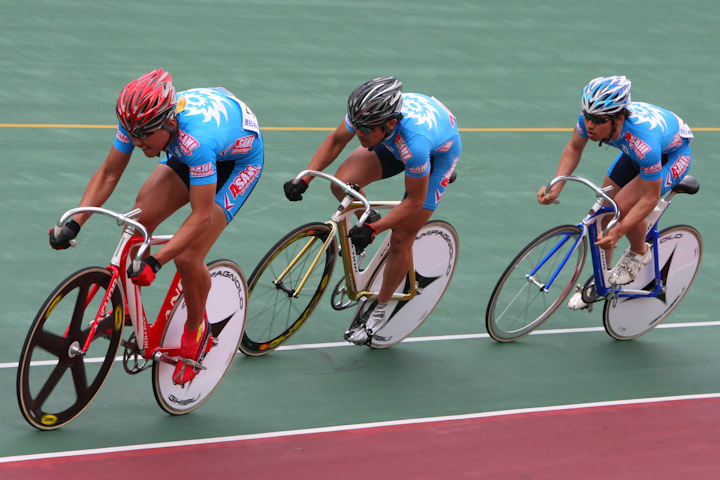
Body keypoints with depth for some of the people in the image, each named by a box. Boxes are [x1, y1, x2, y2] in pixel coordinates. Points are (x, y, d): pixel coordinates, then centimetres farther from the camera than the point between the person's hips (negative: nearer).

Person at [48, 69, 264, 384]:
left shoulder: (196, 138, -44)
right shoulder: (139, 120, -25)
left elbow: (201, 217, -40)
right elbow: (108, 174, -13)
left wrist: (155, 261, -45)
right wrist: (74, 224, -23)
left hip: (238, 160, -6)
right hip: (188, 154, 6)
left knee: (187, 258, -17)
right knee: (140, 219, -14)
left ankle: (196, 329, 11)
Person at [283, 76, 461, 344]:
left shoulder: (414, 142, -45)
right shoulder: (368, 113, -32)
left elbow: (415, 201, -30)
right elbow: (336, 140, -10)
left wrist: (373, 230, -34)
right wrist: (303, 180, -19)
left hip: (439, 152, -5)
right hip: (394, 141, 5)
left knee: (400, 240, -7)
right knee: (343, 184, -20)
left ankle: (379, 311, 16)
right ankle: (370, 220, 13)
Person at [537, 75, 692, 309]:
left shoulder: (644, 142, -44)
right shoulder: (590, 116, -29)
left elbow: (650, 198, -33)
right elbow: (574, 149, -8)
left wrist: (618, 232, -38)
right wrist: (556, 187, -22)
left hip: (672, 155, -6)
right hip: (634, 151, 6)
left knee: (623, 205, -26)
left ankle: (639, 253, 6)